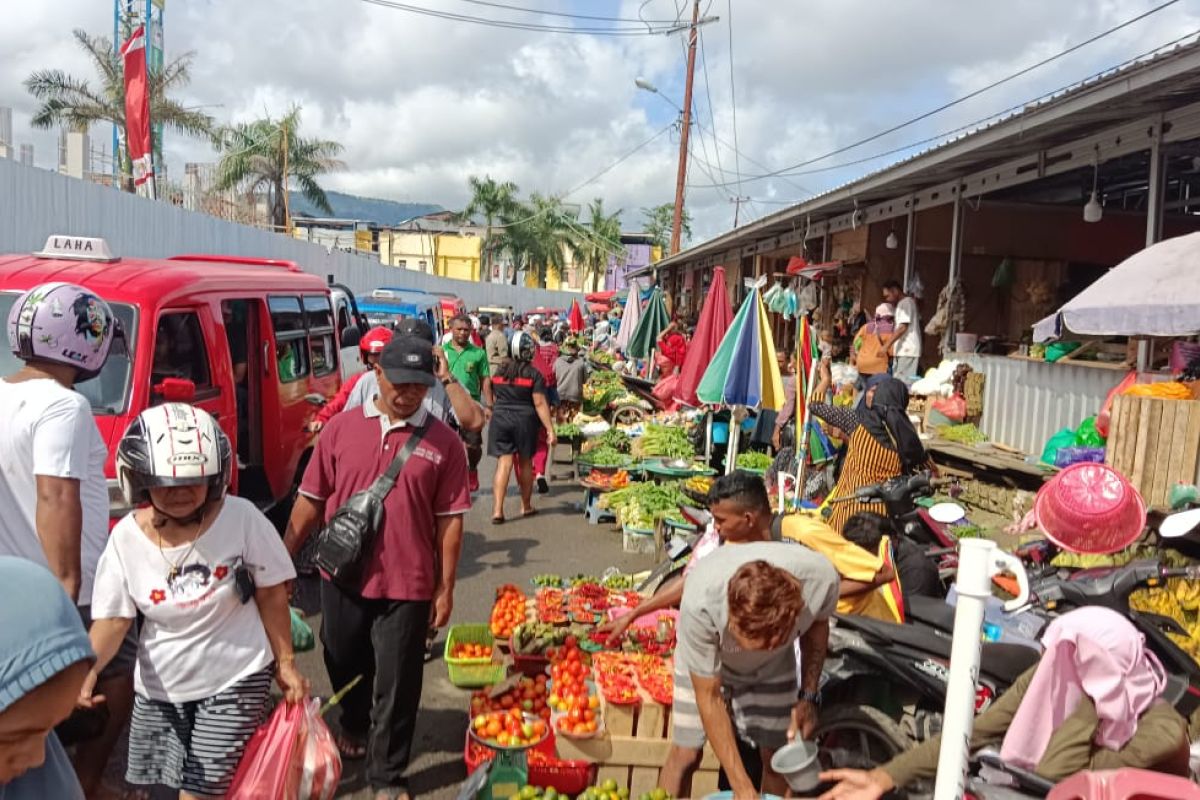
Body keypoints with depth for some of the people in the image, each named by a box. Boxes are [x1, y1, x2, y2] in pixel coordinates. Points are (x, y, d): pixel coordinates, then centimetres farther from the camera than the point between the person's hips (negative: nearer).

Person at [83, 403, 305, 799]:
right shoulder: (126, 537, -9)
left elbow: (271, 597, -8)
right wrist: (87, 668, -23)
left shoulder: (241, 518, -17)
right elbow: (113, 618, -4)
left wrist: (285, 664, -4)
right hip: (159, 688, 4)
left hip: (234, 681, -4)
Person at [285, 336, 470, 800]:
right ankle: (354, 725, 52)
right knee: (345, 666, 23)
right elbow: (310, 502, 4)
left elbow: (449, 520, -4)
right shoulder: (341, 428, -2)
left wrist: (445, 588, -4)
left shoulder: (443, 442, -6)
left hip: (407, 586, -2)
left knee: (396, 683, 7)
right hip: (342, 577, 3)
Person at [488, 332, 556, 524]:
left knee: (503, 463, 0)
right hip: (524, 420, -2)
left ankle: (497, 510, -11)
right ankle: (526, 506, 27)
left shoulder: (499, 371, 6)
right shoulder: (533, 374, -7)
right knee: (525, 463, 13)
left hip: (500, 419, 2)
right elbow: (540, 403, -12)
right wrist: (550, 429, -11)